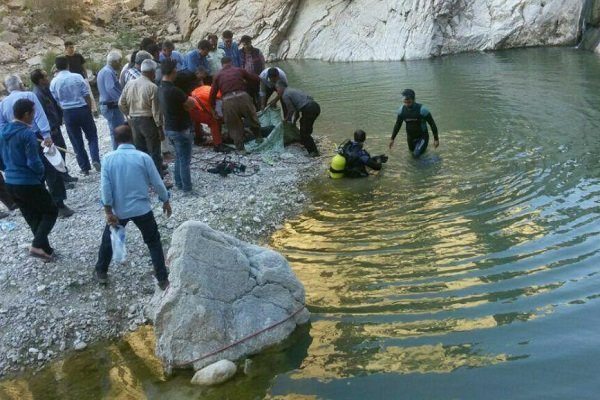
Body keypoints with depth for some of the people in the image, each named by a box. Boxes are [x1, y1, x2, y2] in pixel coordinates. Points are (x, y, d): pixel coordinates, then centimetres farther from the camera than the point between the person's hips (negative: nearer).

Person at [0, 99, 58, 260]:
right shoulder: (27, 134, -19)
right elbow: (34, 163, -21)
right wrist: (41, 173, -2)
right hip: (28, 183, -8)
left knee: (33, 217, 19)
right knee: (51, 211, 9)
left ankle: (45, 248, 26)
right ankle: (37, 245, -4)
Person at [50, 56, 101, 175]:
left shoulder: (54, 82, -1)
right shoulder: (77, 77, -6)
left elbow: (56, 101, 3)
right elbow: (87, 96, -4)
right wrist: (90, 110, 6)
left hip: (68, 113, 1)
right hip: (83, 109, -1)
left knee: (76, 141, 11)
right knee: (92, 136, 12)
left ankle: (85, 167, 14)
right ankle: (95, 160, -7)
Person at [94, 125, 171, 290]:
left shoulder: (108, 158, -6)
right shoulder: (143, 157, -10)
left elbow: (105, 186, -9)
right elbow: (157, 183, -5)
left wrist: (108, 212, -4)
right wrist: (166, 201, 10)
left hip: (118, 210, 1)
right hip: (142, 208, -1)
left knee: (108, 240, 24)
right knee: (154, 242, 12)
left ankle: (101, 272, 37)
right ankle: (163, 279, 11)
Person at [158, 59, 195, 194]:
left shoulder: (160, 88, 3)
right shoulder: (173, 90, -26)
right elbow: (191, 104, -17)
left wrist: (181, 105, 0)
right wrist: (185, 101, 2)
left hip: (169, 128, 9)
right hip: (181, 129, -9)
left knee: (179, 157, 21)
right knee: (185, 160, 2)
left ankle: (179, 184, 29)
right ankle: (187, 188, 8)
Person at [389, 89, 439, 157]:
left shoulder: (421, 109, -26)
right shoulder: (402, 110, -12)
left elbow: (432, 124, -16)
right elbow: (398, 125, 3)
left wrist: (436, 139, -13)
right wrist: (392, 139, 5)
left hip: (422, 136, -5)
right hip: (410, 137, 5)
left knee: (417, 154, -17)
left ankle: (423, 145, 13)